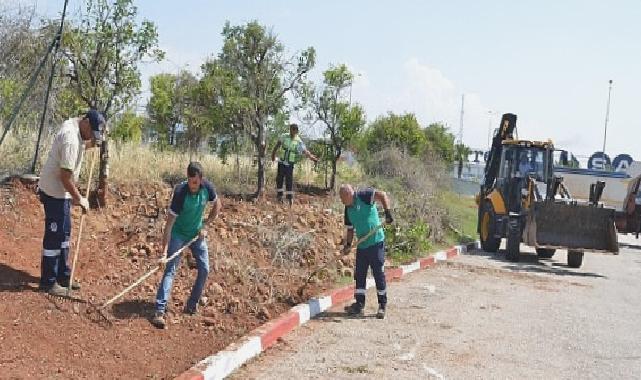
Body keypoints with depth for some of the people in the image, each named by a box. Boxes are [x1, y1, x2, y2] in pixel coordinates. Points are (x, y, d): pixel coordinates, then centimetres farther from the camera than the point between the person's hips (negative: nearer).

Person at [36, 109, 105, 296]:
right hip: (55, 191, -10)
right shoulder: (71, 139, -28)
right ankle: (48, 282, 7)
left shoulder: (73, 125, 1)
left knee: (64, 233, 16)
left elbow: (79, 147, 24)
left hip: (61, 191, 10)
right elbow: (65, 176, -27)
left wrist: (90, 144, 5)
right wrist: (79, 198, -18)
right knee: (54, 235, -2)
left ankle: (62, 276, 26)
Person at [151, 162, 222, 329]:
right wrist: (164, 250, -33)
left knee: (204, 269, 3)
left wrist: (205, 226, -4)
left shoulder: (207, 187, -17)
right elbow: (169, 222, -28)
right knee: (170, 269, -14)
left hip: (197, 233, 5)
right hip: (178, 234, -5)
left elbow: (217, 205, 4)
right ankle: (160, 311, -19)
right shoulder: (180, 192, -29)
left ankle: (192, 305, 19)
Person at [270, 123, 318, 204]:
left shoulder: (299, 142, -9)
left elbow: (305, 151, -17)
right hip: (282, 163, 2)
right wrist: (273, 154, 16)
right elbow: (277, 145, 12)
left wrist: (312, 157, -32)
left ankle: (290, 198, 5)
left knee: (289, 181, -4)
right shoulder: (284, 137, -2)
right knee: (279, 179, 3)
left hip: (290, 164, -2)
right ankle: (279, 196, 15)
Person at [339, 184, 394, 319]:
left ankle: (382, 306, 9)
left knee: (379, 275, -1)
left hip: (376, 243, -7)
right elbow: (350, 229, 16)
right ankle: (359, 305, 17)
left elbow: (383, 195, -20)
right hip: (361, 246, 7)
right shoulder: (348, 210, 10)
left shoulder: (364, 196, -11)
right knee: (359, 275, 9)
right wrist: (348, 245, 4)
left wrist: (388, 213, -29)